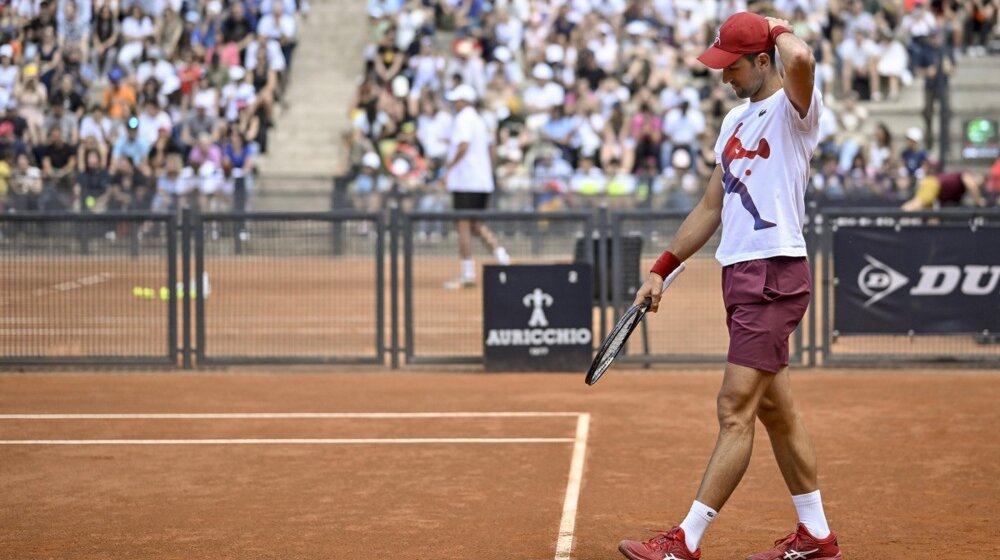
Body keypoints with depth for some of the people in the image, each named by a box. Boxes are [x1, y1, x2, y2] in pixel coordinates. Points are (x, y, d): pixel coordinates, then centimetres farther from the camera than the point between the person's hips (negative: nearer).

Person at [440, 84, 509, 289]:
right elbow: (487, 148, 22)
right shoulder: (479, 120, 18)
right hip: (483, 180, 9)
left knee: (463, 226, -5)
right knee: (476, 224, 17)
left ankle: (467, 274, -6)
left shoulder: (463, 119, -10)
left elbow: (464, 146, -23)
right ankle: (501, 255, -1)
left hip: (465, 180, -9)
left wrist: (449, 167, -17)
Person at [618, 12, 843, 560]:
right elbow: (711, 207, 23)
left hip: (775, 276, -9)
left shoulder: (793, 107, -9)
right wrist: (663, 268, 20)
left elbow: (801, 60, -34)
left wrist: (779, 30, -12)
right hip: (739, 276, 9)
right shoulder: (735, 119, 18)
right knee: (774, 409, 13)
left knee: (735, 410, -9)